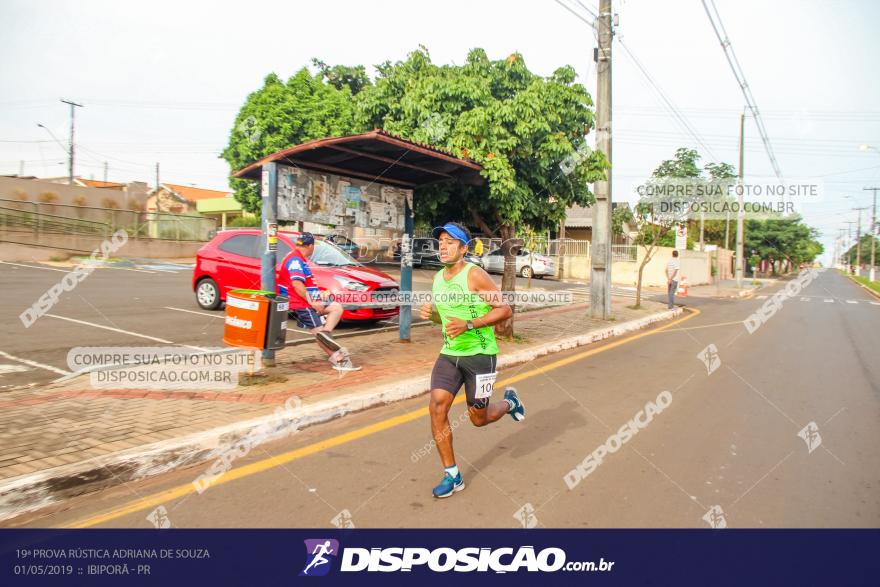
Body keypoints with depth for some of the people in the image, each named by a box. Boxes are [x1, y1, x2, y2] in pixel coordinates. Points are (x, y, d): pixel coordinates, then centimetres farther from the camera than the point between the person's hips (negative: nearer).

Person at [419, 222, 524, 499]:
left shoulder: (475, 275, -15)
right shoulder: (438, 278, 7)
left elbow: (505, 309, -16)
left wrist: (468, 325, -25)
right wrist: (430, 313, -3)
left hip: (480, 354, -5)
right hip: (449, 354, 6)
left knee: (479, 418, 6)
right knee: (437, 407, -10)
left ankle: (509, 402, 41)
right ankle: (452, 475, 5)